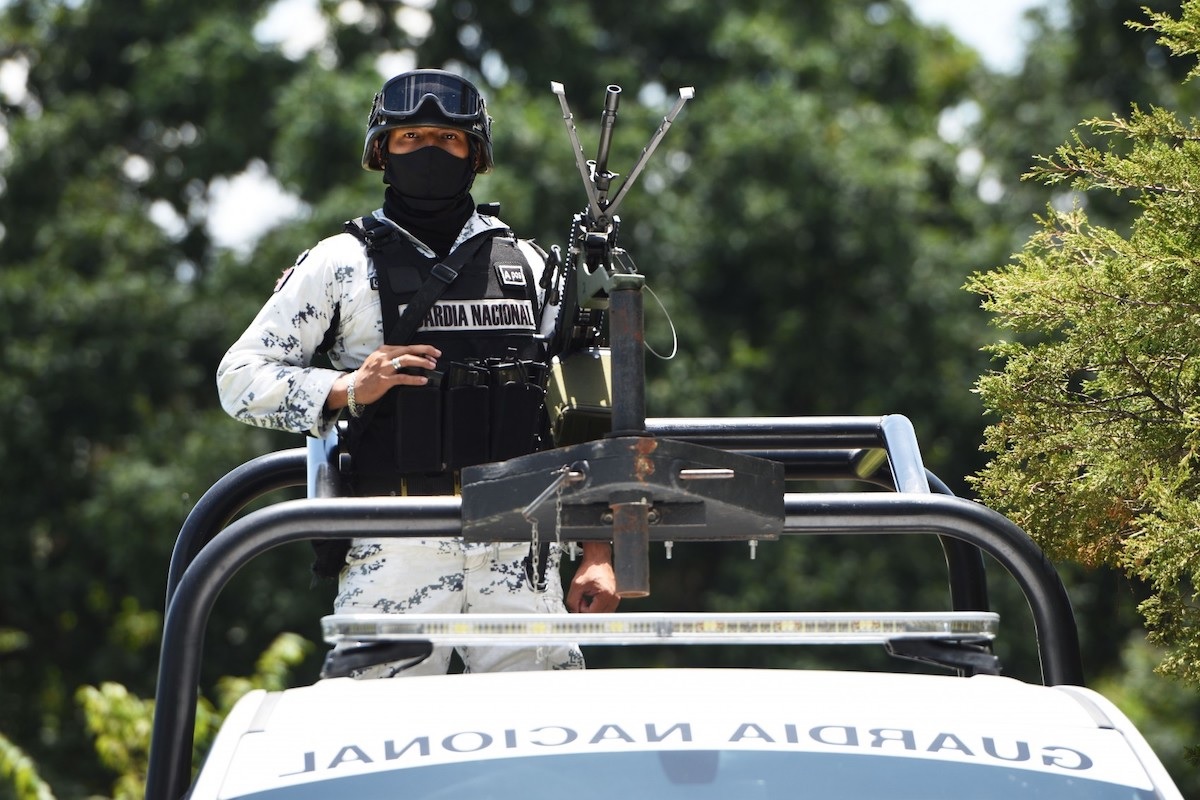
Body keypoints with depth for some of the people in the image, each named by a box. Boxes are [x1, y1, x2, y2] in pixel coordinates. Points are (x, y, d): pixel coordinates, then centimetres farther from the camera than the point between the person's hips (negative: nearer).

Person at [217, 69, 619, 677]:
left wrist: (598, 554, 10)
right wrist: (346, 389, -9)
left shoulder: (528, 265, 19)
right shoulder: (341, 264, 11)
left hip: (519, 553, 2)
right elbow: (240, 377, 8)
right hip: (396, 552, -2)